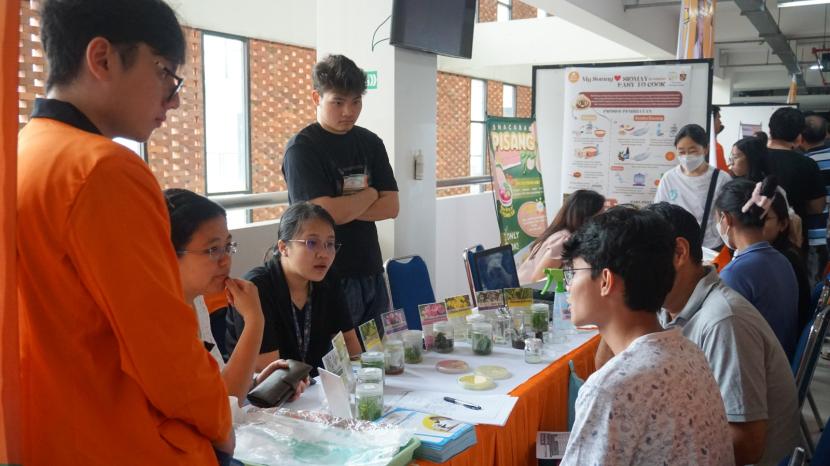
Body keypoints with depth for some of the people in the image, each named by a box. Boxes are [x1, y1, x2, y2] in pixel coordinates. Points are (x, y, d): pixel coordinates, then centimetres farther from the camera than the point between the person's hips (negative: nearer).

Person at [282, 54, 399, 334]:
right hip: (328, 279, -5)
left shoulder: (370, 143, 9)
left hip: (371, 274, 6)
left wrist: (345, 208, -14)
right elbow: (326, 213, -20)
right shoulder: (302, 148, -9)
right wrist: (370, 194, -4)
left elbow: (391, 207, 1)